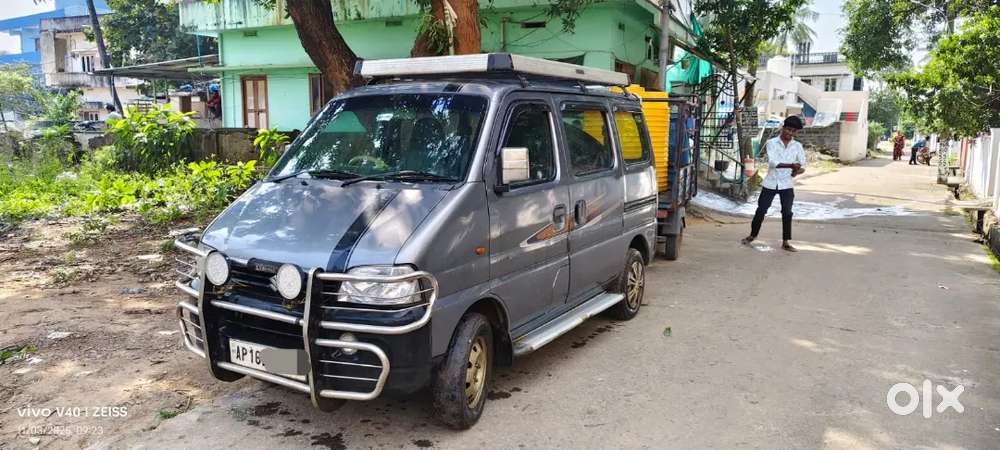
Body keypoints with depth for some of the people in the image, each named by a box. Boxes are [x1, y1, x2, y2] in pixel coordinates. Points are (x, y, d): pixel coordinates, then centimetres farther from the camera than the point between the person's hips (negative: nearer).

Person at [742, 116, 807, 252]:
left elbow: (803, 166, 3)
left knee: (787, 213, -1)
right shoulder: (771, 143, -6)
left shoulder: (797, 146, 2)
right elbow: (772, 162, -20)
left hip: (787, 185, 1)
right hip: (770, 183, -1)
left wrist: (797, 171, -21)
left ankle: (786, 242, 9)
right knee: (761, 210, 5)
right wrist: (791, 165, -32)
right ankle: (752, 235, 23)